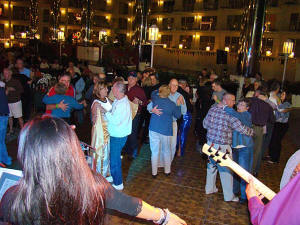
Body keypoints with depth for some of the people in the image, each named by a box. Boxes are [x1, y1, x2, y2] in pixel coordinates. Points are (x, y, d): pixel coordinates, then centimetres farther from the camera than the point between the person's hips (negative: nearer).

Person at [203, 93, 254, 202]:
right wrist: (251, 131, -2)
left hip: (210, 143, 7)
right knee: (226, 171, 6)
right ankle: (229, 196, 18)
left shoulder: (212, 109, 0)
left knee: (211, 166, 22)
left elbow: (205, 124, 10)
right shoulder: (229, 114, -20)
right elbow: (241, 128, -21)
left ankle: (209, 188, 37)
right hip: (222, 147, -7)